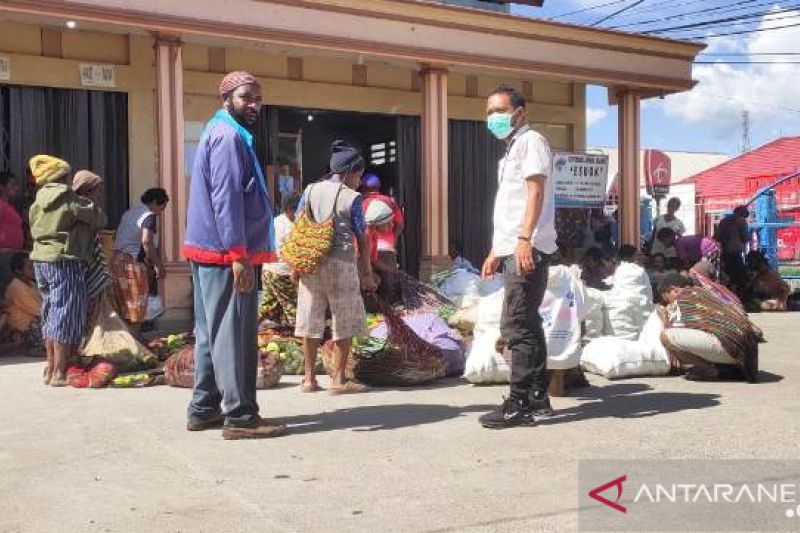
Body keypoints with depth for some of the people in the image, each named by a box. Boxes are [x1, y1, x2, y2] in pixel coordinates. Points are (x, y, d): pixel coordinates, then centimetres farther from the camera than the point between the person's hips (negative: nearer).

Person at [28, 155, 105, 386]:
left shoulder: (38, 201, 10)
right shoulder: (70, 199, -10)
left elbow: (36, 230, 13)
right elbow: (100, 219, -4)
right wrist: (93, 207, 16)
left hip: (41, 260, 8)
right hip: (65, 262, -8)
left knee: (51, 315, 15)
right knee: (66, 315, -3)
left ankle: (50, 368, 21)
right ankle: (59, 373, -4)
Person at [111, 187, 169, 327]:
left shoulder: (130, 212, 19)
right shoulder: (149, 215, -9)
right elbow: (146, 241, -24)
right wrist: (158, 265, -18)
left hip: (116, 258, 9)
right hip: (133, 261, -9)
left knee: (123, 307, 14)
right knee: (135, 310, -1)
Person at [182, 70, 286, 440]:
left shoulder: (221, 133, 21)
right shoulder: (228, 136, -11)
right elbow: (226, 199, -20)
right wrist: (239, 255, -23)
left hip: (211, 252, 11)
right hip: (225, 254, -11)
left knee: (212, 333, 13)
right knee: (235, 335, -7)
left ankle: (204, 409, 20)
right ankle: (240, 417, -3)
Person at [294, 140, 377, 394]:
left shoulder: (310, 190, 7)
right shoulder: (352, 198, -5)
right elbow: (362, 239, -4)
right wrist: (367, 273, 3)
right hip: (340, 263, -5)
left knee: (311, 320, 9)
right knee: (344, 323, 6)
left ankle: (309, 379, 15)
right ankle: (338, 379, 7)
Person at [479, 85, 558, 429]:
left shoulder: (531, 141, -3)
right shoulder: (511, 149, 25)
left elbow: (535, 192, -16)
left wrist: (524, 239, -26)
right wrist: (495, 252, 23)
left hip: (527, 249, -10)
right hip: (513, 250, 10)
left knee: (517, 326, -11)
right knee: (526, 325, 11)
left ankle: (520, 404, -9)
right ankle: (538, 397, 17)